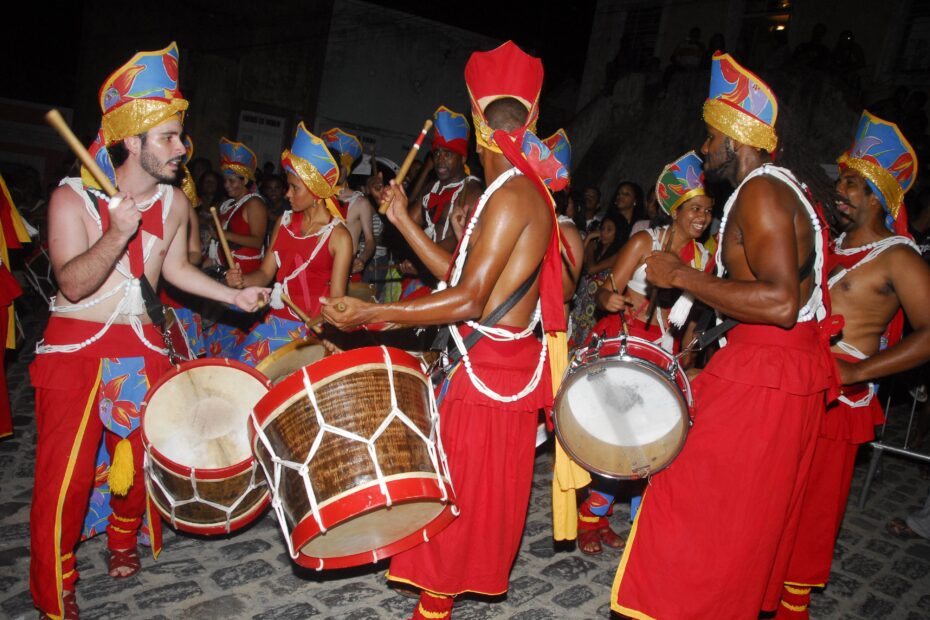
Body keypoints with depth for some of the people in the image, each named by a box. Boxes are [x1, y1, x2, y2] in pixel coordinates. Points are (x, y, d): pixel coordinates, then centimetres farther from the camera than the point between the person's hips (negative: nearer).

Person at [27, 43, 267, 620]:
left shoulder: (174, 203, 1)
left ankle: (124, 539, 41)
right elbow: (73, 284, -19)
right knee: (65, 474, -2)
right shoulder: (73, 198, -12)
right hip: (75, 347, -4)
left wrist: (233, 295, 5)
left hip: (142, 347, 4)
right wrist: (117, 235, -34)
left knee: (139, 458, 10)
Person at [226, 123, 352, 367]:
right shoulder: (284, 222, 8)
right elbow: (265, 273, 9)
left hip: (311, 326, -5)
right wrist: (242, 280, -11)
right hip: (275, 317, 5)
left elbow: (336, 298, -9)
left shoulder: (338, 236, -9)